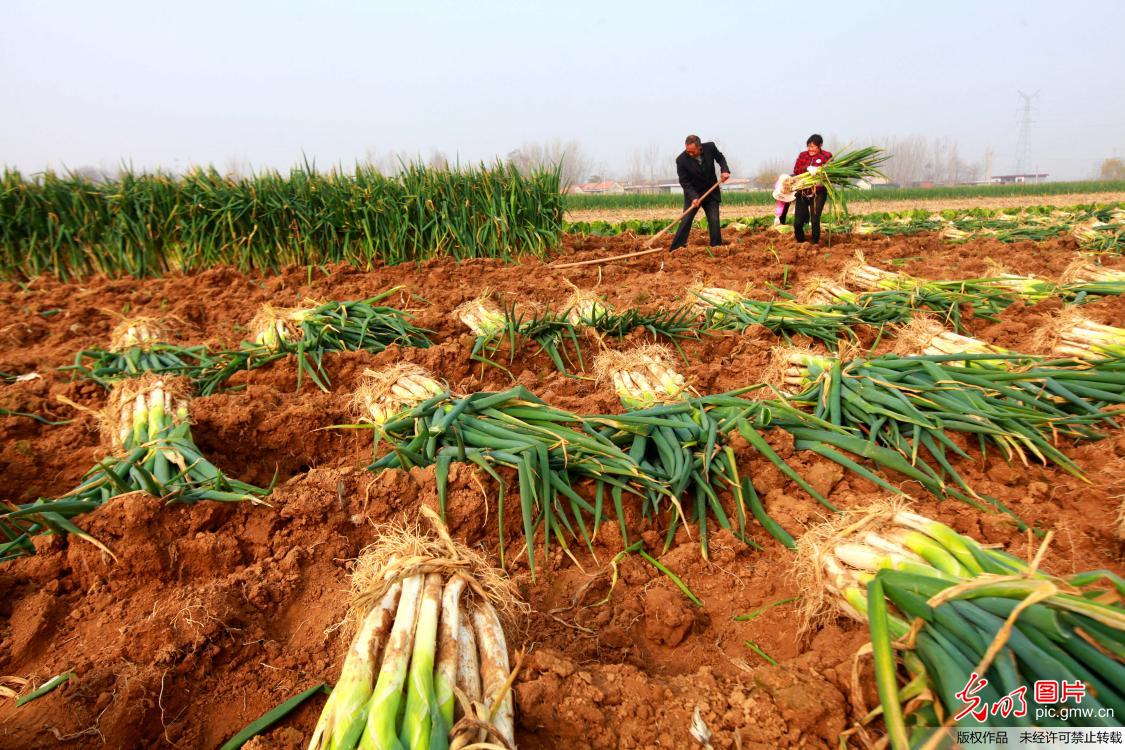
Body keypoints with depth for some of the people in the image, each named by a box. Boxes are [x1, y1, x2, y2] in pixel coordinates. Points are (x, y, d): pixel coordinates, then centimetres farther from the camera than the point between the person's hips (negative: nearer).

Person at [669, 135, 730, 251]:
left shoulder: (710, 147, -13)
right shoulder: (681, 160, -20)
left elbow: (720, 158, 8)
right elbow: (684, 182, -16)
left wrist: (724, 170, -11)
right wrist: (693, 197, -27)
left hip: (711, 193, 2)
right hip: (692, 194, -2)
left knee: (714, 221, -2)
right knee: (685, 221, -7)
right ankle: (675, 249, -4)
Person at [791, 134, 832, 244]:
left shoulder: (827, 156, -1)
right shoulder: (802, 155, 8)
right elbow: (796, 170, -3)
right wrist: (807, 169, -20)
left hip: (818, 193, -3)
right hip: (802, 193, 3)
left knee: (815, 221, -10)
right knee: (797, 223, 0)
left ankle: (814, 244, 7)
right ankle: (800, 243, 23)